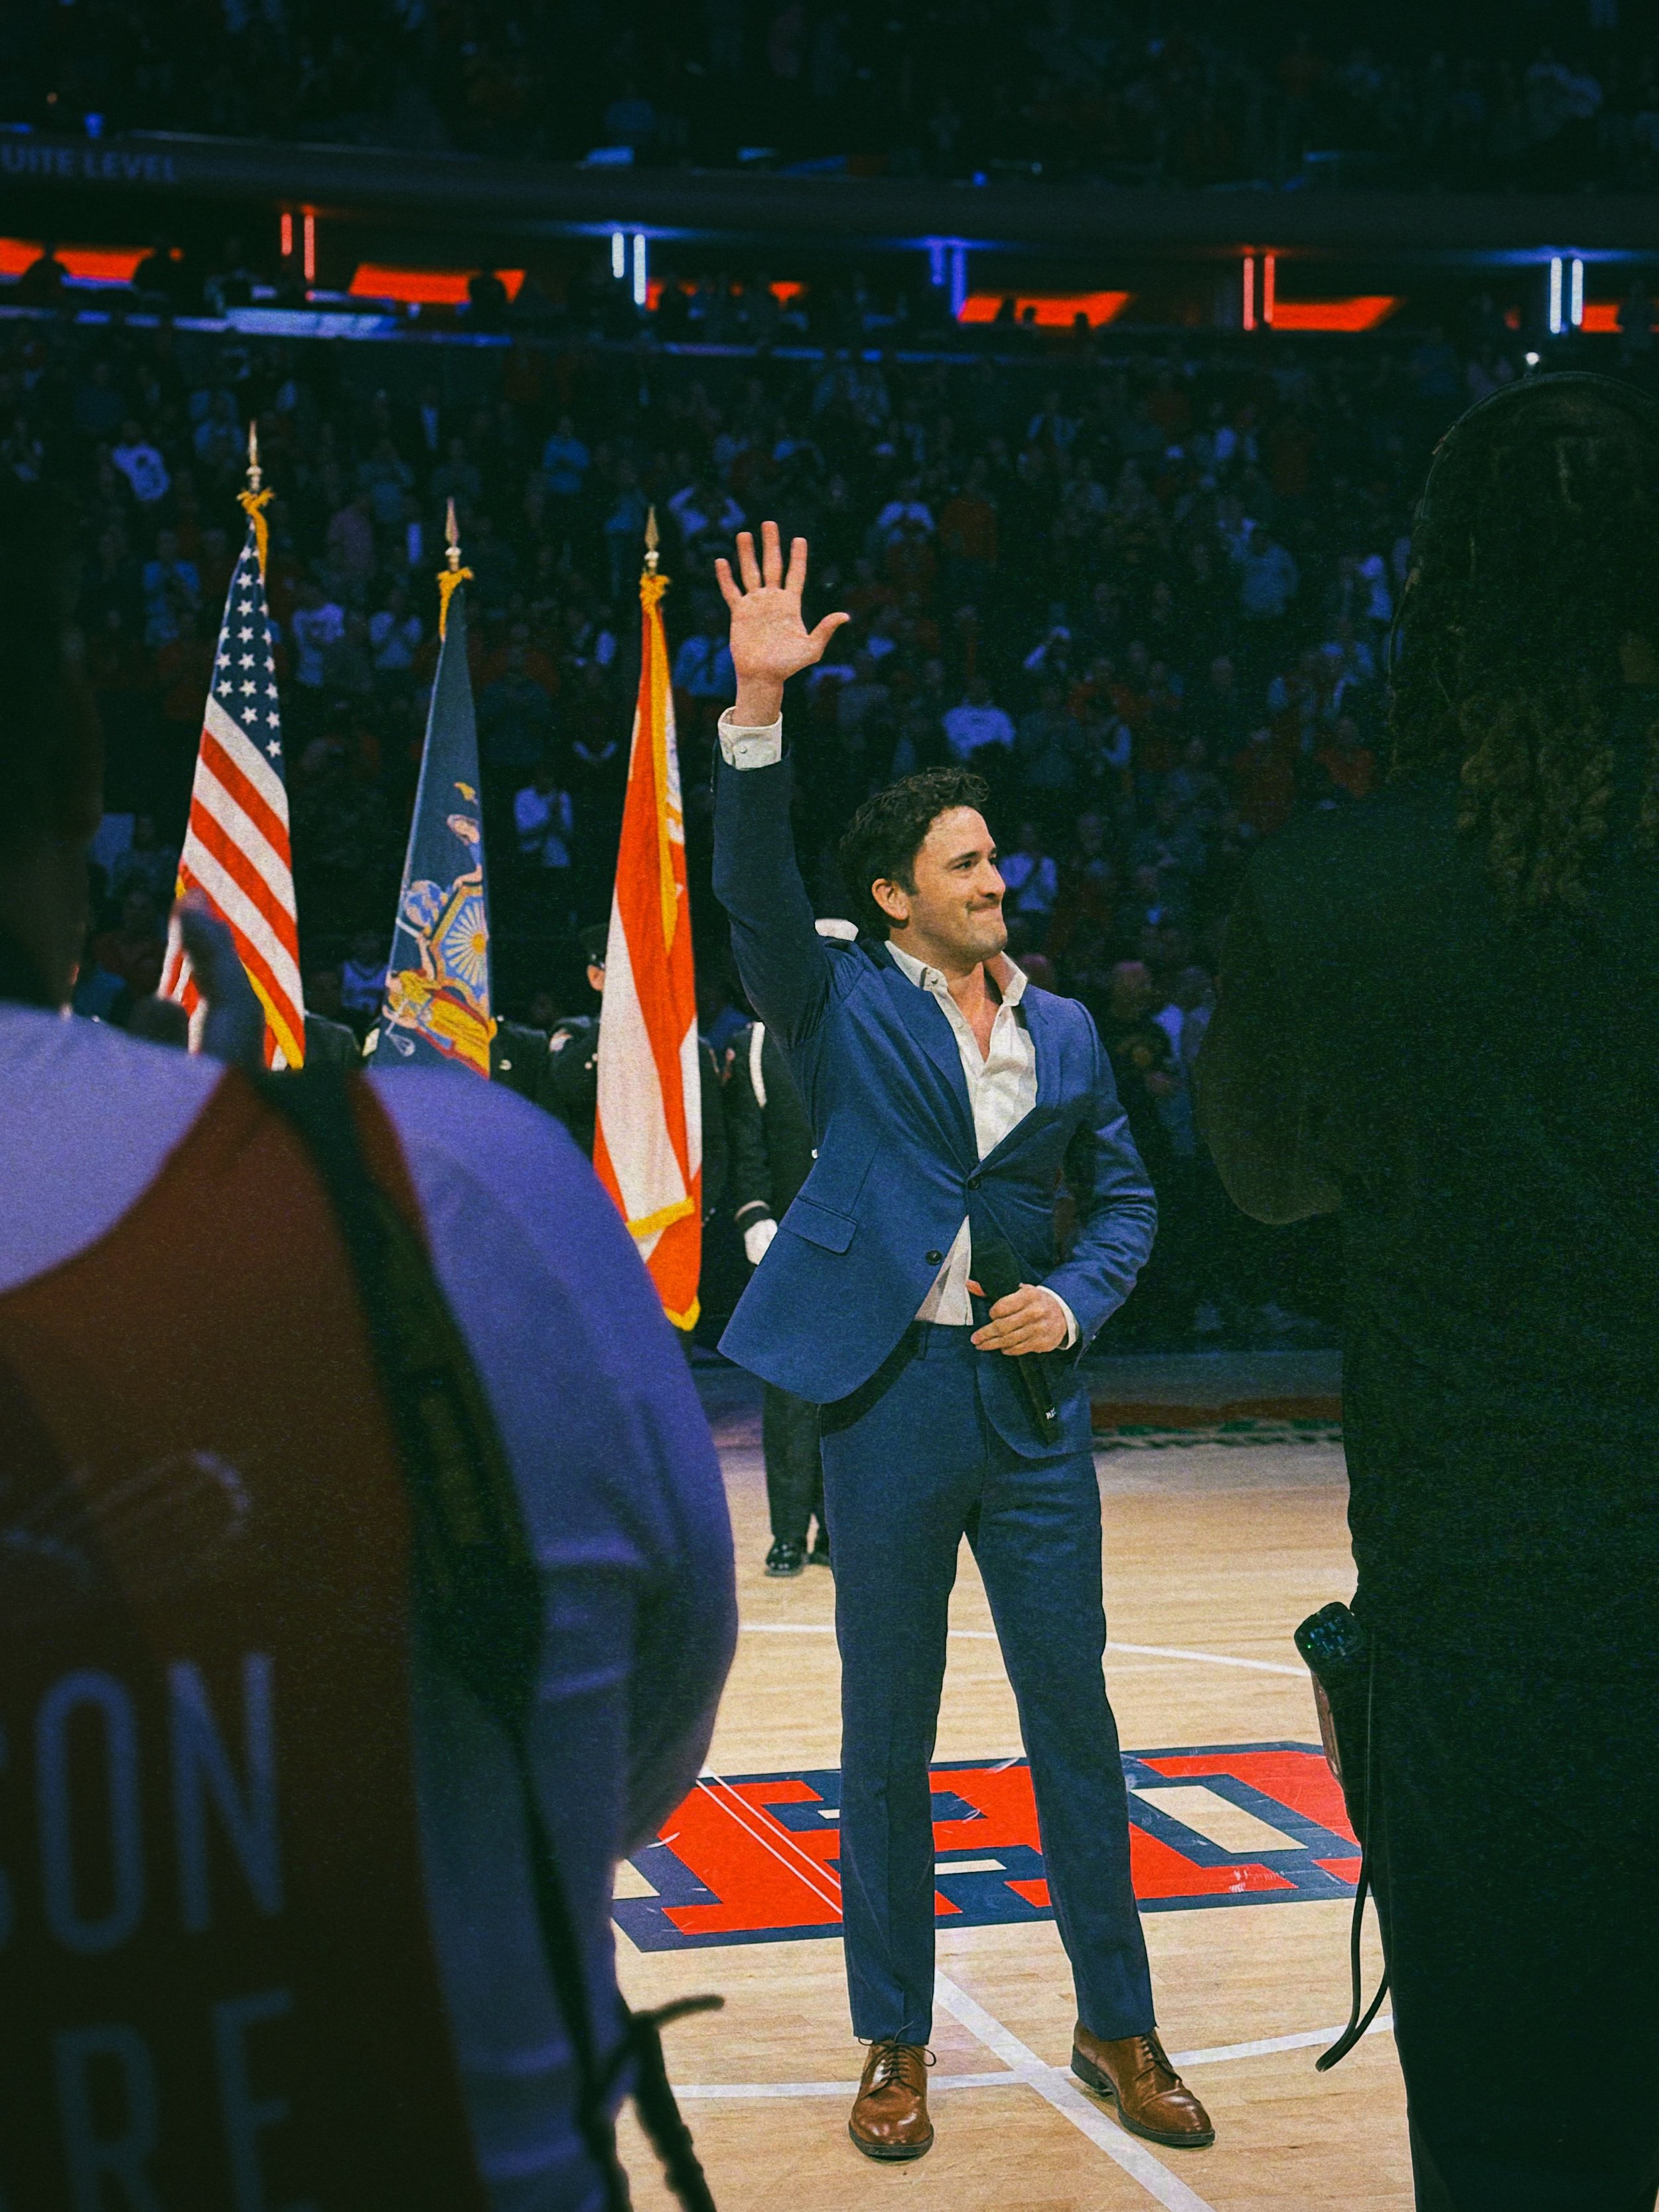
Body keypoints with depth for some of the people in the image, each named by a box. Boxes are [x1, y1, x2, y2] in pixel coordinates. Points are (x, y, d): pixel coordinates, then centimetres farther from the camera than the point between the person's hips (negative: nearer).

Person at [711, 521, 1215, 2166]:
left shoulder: (1066, 1031, 11)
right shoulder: (843, 1007, 1)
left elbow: (1124, 1197, 16)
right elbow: (755, 886, -15)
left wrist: (1078, 1300, -4)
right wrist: (758, 706, -27)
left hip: (1032, 1403, 3)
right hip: (890, 1395, -3)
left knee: (1076, 1720, 8)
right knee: (888, 1738, 6)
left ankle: (1117, 2029, 21)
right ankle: (893, 2045, 19)